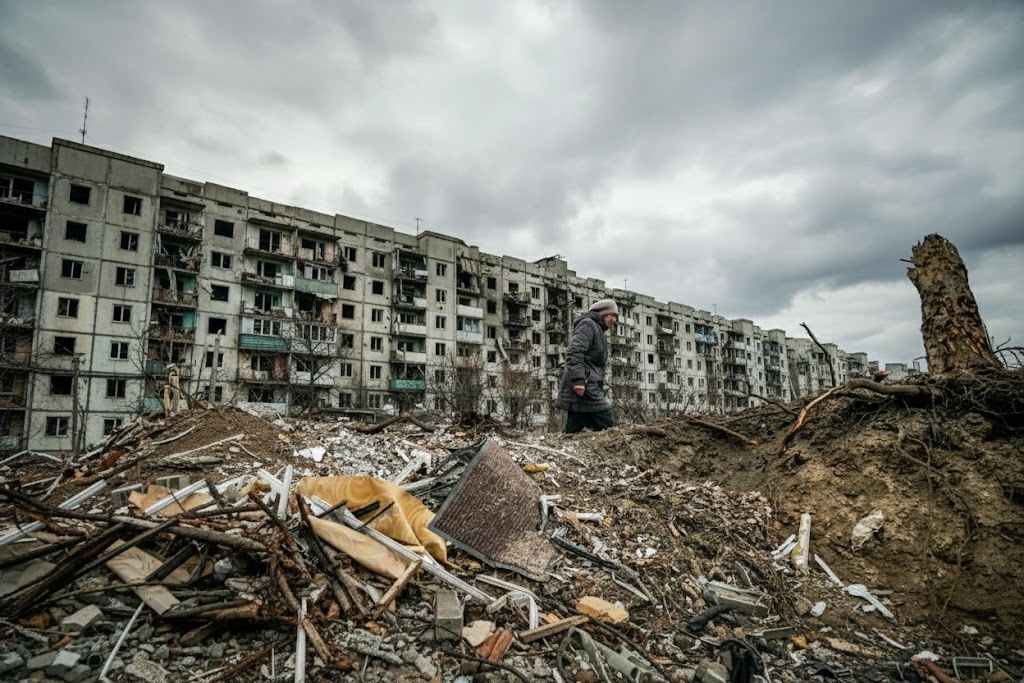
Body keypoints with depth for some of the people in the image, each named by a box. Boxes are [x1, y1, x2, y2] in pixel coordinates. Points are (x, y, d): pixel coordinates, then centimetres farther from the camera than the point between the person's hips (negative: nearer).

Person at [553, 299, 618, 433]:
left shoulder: (598, 330, 30)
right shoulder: (588, 324, -1)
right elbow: (574, 352, -16)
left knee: (572, 433, 4)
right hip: (584, 388, -10)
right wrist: (578, 380, -27)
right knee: (608, 429, -16)